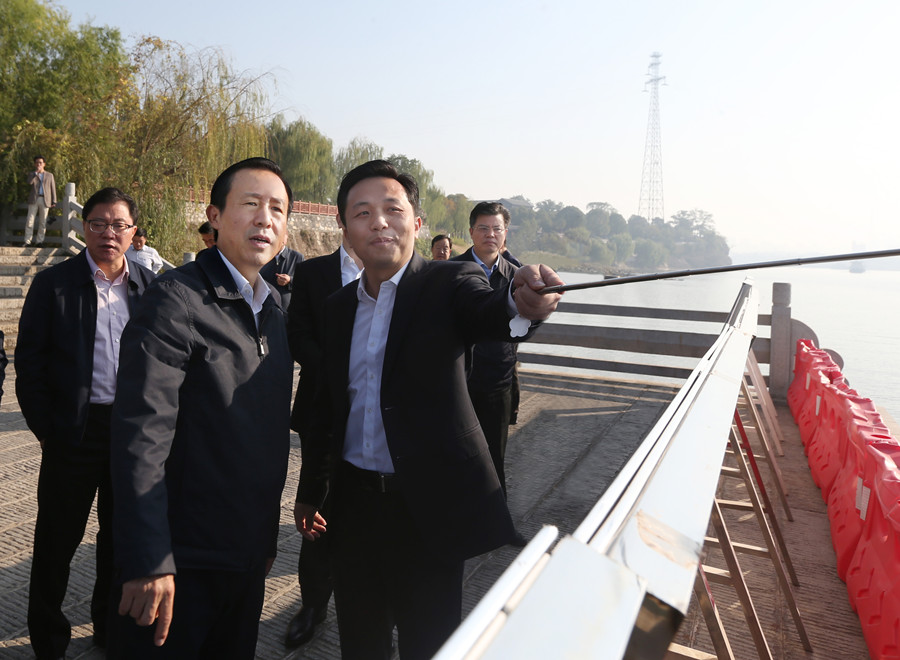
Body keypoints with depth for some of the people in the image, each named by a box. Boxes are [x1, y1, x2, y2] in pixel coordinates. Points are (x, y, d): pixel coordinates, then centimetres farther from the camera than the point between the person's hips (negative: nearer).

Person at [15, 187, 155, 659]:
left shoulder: (150, 286, 2)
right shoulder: (53, 284, -3)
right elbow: (29, 363, -3)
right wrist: (45, 429, -6)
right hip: (75, 431, -2)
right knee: (57, 538, 12)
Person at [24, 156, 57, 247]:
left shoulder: (49, 175, 16)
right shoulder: (31, 174, 13)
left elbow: (53, 189, 11)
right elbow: (29, 182, -9)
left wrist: (54, 202, 3)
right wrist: (36, 172, -8)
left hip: (45, 200, 1)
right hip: (33, 200, 0)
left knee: (43, 222, 1)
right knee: (30, 221, -5)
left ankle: (39, 241, 7)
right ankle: (27, 241, -3)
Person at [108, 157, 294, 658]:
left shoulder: (274, 313, 8)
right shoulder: (176, 299, -15)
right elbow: (142, 437, -20)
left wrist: (267, 537, 15)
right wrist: (149, 561, -22)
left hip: (249, 557, 7)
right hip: (184, 560, -7)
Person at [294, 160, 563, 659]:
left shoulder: (448, 284, -8)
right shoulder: (338, 306, 6)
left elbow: (487, 313, -30)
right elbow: (327, 407, 11)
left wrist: (521, 302, -54)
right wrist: (310, 492, 16)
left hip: (428, 506, -4)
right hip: (353, 502, 5)